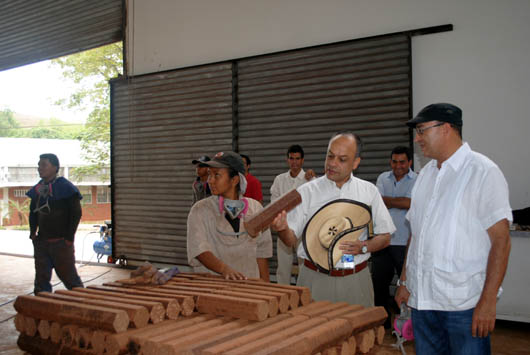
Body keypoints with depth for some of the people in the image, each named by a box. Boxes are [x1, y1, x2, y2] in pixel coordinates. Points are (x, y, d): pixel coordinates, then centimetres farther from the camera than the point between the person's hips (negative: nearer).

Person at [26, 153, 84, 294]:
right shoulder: (37, 189, 10)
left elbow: (76, 213, -10)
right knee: (41, 278, 9)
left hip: (61, 242, -6)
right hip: (41, 242, 6)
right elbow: (33, 212, 21)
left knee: (69, 277, 2)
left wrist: (69, 237, -12)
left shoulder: (65, 187, -9)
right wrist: (33, 232, 9)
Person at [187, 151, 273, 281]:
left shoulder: (255, 208, 7)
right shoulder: (200, 210, 0)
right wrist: (224, 268, -26)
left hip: (248, 283, 1)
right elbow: (199, 249, -11)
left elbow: (261, 251, 10)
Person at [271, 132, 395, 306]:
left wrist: (363, 247, -11)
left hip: (355, 280, 1)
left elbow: (385, 237, 8)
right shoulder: (306, 191, 0)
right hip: (315, 278, -1)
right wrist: (282, 228, -24)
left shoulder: (369, 191, 5)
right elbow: (291, 239, -2)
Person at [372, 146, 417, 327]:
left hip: (405, 242, -4)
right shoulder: (383, 178, 10)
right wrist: (401, 202, -13)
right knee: (379, 282, 11)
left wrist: (387, 200, -7)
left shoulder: (417, 181, -2)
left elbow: (410, 203, -16)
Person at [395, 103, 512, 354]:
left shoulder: (483, 171, -8)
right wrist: (405, 281, 13)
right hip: (421, 298, 6)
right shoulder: (426, 174, 12)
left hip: (465, 304, -6)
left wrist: (488, 301, -17)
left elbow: (500, 240, -13)